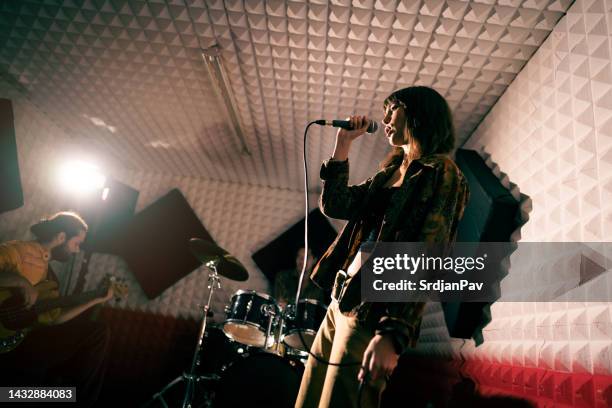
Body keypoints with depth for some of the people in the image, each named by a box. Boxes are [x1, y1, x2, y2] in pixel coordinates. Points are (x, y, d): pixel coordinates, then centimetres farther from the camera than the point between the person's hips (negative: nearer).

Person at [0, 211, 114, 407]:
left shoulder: (48, 273, 17)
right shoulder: (16, 251, -9)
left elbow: (54, 318, 13)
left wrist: (96, 300, 11)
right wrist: (19, 281, -29)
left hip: (29, 334, 9)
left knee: (98, 332, 2)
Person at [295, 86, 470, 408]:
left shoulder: (441, 175, -7)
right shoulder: (389, 172, 19)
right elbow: (334, 205, 15)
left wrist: (392, 333, -25)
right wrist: (344, 142, 12)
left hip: (373, 310, -8)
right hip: (341, 300, 9)